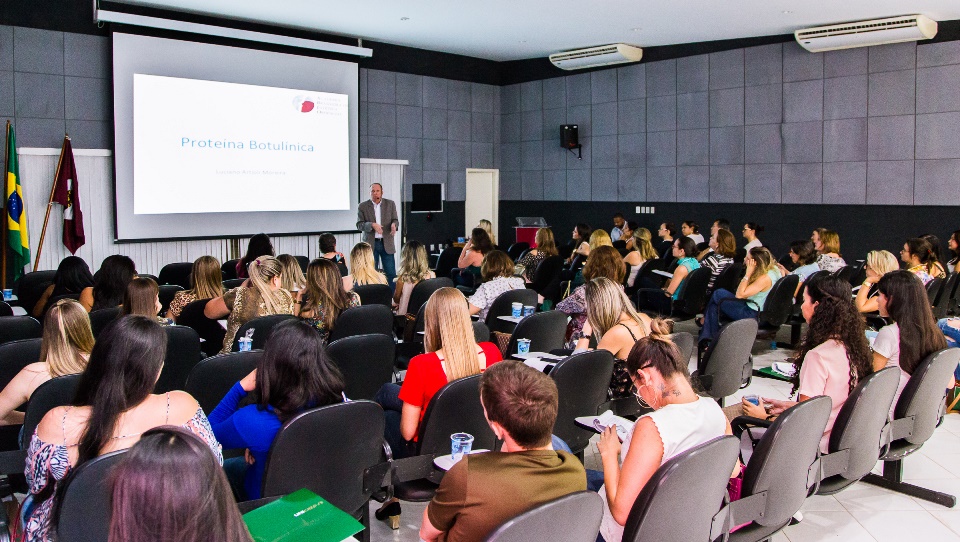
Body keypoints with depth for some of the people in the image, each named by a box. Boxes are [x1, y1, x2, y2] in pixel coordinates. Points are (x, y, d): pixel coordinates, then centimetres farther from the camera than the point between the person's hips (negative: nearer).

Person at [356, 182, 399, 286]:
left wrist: (394, 224, -20)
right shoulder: (363, 206, 2)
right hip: (370, 244, -1)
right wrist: (372, 225, -21)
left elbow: (395, 220, 5)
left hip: (387, 243, 1)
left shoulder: (390, 204, 7)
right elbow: (359, 225, -2)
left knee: (391, 273, -1)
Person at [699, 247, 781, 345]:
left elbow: (739, 294, -26)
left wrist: (748, 273, -24)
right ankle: (707, 338, 14)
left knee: (718, 294, -1)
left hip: (752, 315, -10)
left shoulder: (765, 278, -26)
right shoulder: (774, 270, 3)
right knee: (714, 306, 13)